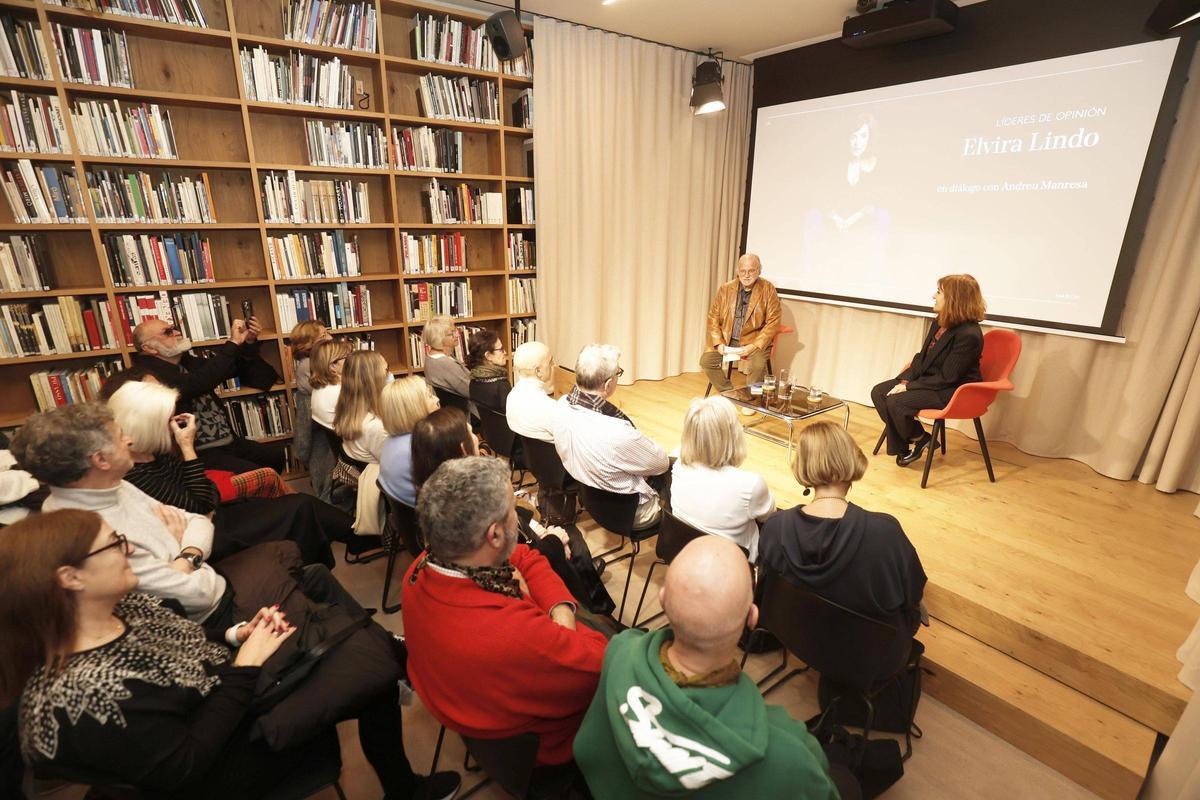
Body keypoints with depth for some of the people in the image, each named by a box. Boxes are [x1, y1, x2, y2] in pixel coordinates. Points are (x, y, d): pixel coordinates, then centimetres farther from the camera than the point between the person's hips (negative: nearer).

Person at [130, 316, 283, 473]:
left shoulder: (186, 361, 12)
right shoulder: (149, 374, -15)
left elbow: (236, 367, 19)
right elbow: (199, 383, -31)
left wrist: (249, 342, -2)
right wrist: (233, 343, -24)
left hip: (228, 441, 9)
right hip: (199, 453, -9)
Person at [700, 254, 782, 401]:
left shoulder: (768, 289, -5)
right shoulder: (725, 289, 2)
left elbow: (773, 322, -7)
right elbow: (713, 317, 4)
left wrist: (755, 346, -18)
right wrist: (718, 343, -10)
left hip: (754, 339, -3)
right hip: (727, 339, 3)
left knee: (759, 364, -30)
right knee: (706, 360, -16)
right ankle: (728, 393, 5)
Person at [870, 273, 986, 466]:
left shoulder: (969, 335, -24)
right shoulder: (939, 323, 3)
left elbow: (947, 378, -22)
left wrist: (909, 387, -21)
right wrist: (904, 380, -7)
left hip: (952, 391, -9)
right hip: (929, 380, 9)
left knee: (895, 401, -26)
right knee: (878, 392, -5)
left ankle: (919, 439, 4)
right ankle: (901, 445, 5)